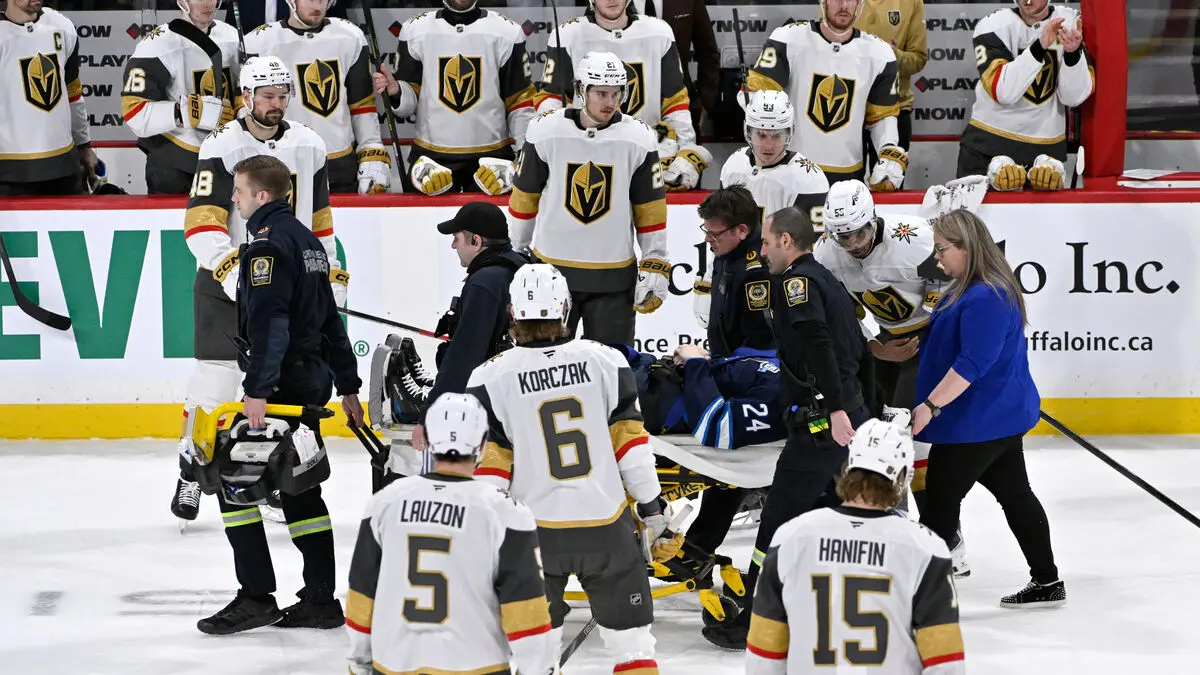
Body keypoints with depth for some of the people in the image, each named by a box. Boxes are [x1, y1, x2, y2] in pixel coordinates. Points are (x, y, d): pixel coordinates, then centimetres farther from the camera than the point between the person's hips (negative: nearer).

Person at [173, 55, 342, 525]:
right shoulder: (221, 148, -10)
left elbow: (318, 217, 18)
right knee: (216, 372, -6)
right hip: (226, 278, -4)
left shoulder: (309, 147, 7)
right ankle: (191, 470, 8)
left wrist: (331, 271, 15)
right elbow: (201, 222, -17)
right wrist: (231, 267, -29)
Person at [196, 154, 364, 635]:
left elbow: (269, 324, -24)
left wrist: (257, 389, -29)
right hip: (311, 382, 10)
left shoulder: (269, 244, -14)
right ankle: (320, 600, 14)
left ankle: (256, 598, -7)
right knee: (300, 488, 13)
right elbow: (330, 320, 20)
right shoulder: (307, 240, 16)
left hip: (280, 384, -10)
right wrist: (348, 385, 23)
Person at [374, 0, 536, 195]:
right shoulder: (415, 30, 1)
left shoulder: (507, 33, 0)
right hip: (430, 155, 0)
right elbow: (409, 99, 2)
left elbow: (521, 101, 2)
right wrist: (394, 92, -20)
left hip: (491, 155, 0)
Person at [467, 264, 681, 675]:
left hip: (537, 533, -1)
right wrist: (654, 514, 8)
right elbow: (631, 445, -1)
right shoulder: (605, 362, -3)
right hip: (606, 528, 1)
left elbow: (487, 470, -6)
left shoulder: (492, 379, -7)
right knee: (630, 639, 10)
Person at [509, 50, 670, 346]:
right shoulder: (545, 131, -7)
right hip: (551, 267, 0)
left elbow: (651, 208, 2)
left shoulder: (639, 139, -5)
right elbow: (524, 197, 5)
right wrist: (516, 253, 11)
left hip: (613, 277, 0)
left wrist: (655, 266, -1)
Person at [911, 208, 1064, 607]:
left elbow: (973, 362, -29)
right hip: (1002, 414, 11)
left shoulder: (986, 299, -24)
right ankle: (1046, 582, 20)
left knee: (941, 497, -2)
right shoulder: (968, 290, 10)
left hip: (979, 421, -11)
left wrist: (931, 405, -29)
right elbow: (951, 345, 24)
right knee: (1015, 493, 14)